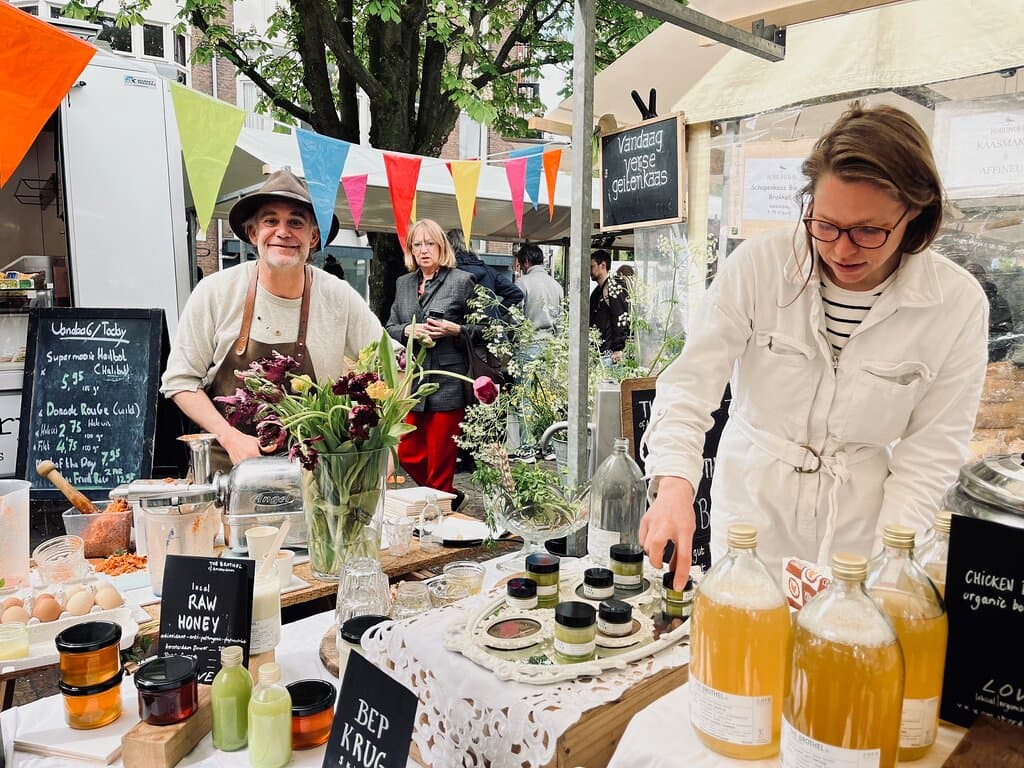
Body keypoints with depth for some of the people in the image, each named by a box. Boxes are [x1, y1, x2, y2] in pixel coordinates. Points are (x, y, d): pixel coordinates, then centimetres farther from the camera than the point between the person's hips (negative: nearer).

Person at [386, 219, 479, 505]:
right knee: (408, 455, 10)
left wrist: (455, 329, -17)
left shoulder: (462, 281, -1)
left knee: (440, 458, 1)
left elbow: (481, 328, 0)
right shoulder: (403, 284, 14)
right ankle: (450, 497, 32)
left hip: (447, 382, -6)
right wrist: (409, 330, -6)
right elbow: (390, 328, 15)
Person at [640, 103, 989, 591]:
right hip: (752, 510, 0)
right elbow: (690, 385, -17)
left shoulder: (958, 304, -11)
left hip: (859, 529, 1)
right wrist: (674, 486, -32)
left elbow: (930, 453, -8)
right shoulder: (758, 264, -14)